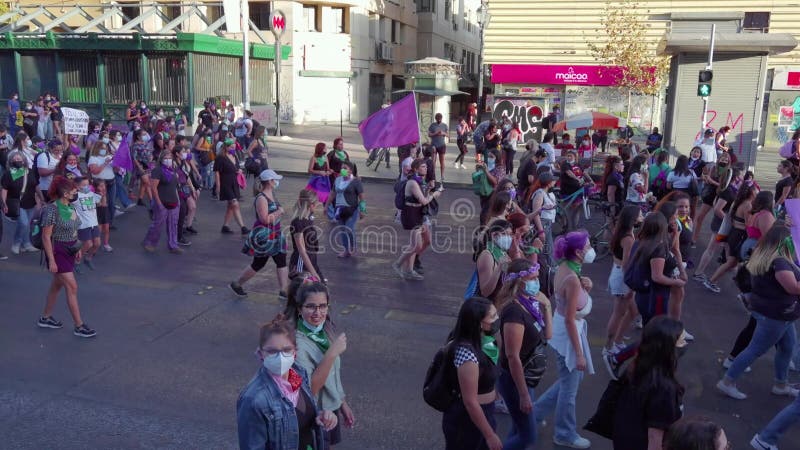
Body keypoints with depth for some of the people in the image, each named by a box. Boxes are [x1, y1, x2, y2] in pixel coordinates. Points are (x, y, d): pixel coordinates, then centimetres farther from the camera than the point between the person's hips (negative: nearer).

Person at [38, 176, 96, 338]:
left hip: (69, 250, 8)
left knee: (57, 285, 19)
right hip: (57, 251, -8)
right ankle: (79, 326, 0)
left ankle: (45, 318, 35)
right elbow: (46, 236, -19)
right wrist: (51, 261, -20)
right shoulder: (52, 209, -21)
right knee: (72, 287, -6)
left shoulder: (70, 206, 4)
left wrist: (77, 248, 16)